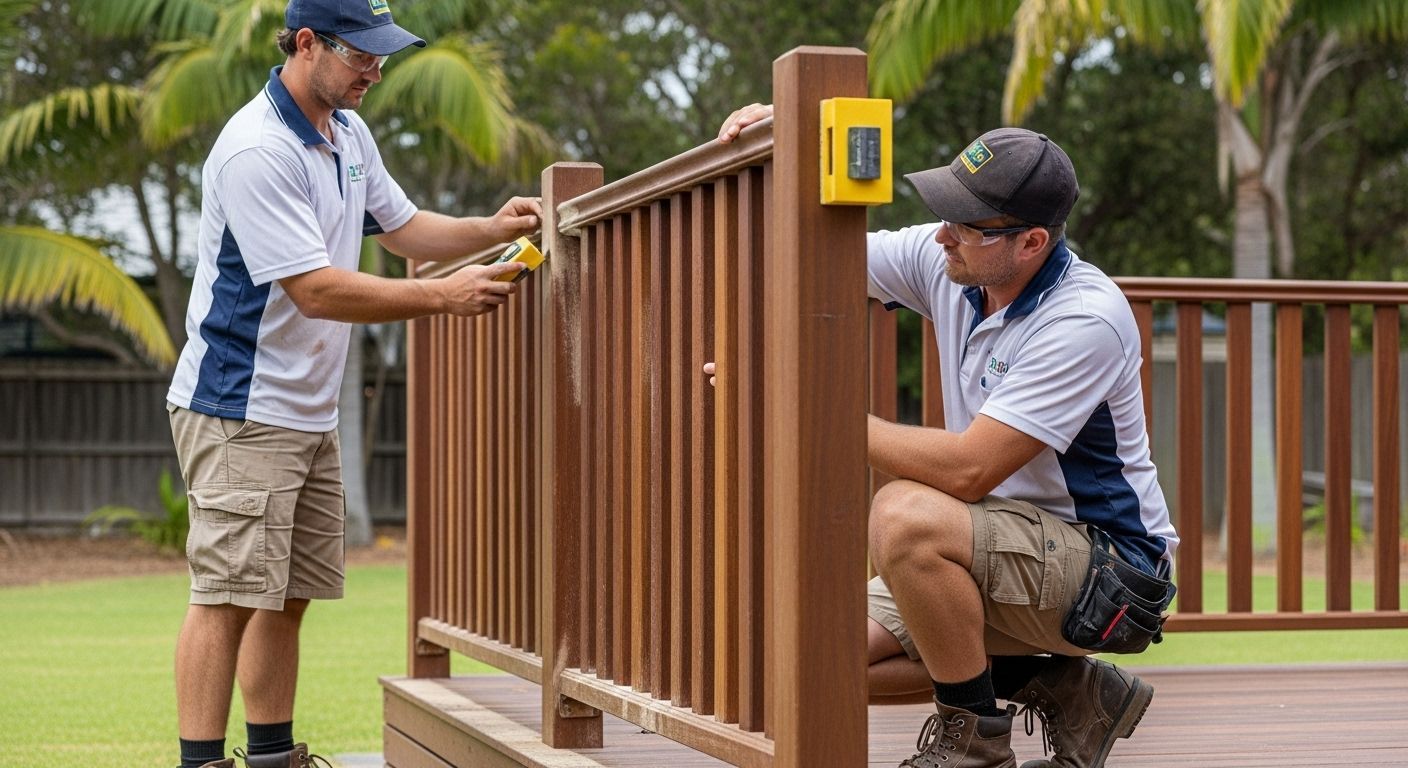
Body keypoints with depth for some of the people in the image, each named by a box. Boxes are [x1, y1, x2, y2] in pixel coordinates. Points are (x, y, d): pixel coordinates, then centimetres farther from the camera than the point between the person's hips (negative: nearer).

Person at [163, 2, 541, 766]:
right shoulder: (255, 151, -20)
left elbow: (401, 226, 22)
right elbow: (315, 289, -23)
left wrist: (493, 228, 5)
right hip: (240, 410, -9)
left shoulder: (348, 132, 11)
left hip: (311, 412, 9)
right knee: (229, 596, -11)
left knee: (289, 596, 12)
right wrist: (442, 296, -21)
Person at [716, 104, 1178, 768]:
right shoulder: (945, 261, -3)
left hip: (1108, 563, -8)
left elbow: (966, 470, -30)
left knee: (905, 516, -32)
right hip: (1009, 549, 8)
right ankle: (1064, 690, 8)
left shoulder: (1086, 320, -25)